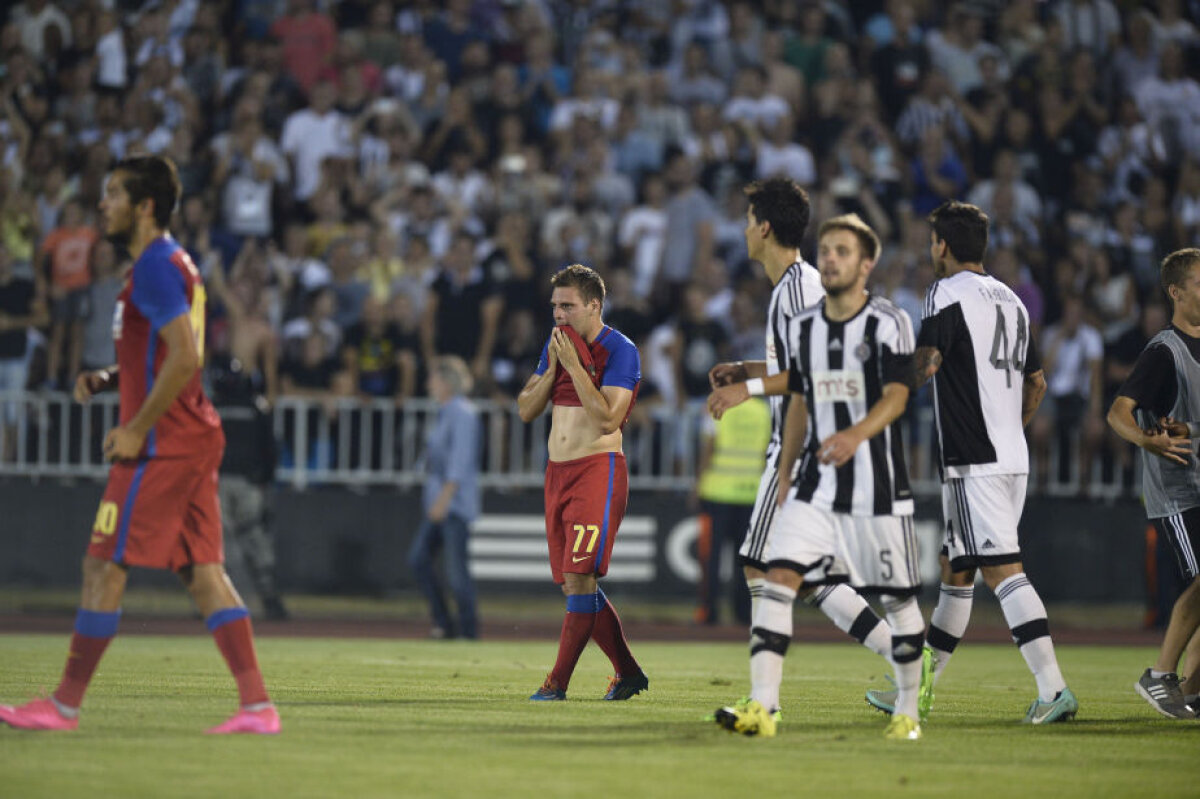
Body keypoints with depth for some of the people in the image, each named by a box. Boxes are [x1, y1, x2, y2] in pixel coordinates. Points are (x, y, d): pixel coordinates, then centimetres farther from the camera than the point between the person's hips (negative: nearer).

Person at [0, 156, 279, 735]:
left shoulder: (155, 268, -14)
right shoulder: (173, 263, 18)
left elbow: (184, 360, -22)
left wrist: (136, 428, -18)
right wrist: (107, 380, 14)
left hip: (159, 446, -10)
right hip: (195, 440, 10)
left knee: (104, 567, -4)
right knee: (203, 571, 5)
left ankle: (65, 704, 1)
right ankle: (257, 704, -2)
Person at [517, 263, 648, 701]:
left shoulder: (619, 351, -9)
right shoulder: (555, 346, 13)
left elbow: (608, 419, -19)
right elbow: (526, 410, 11)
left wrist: (574, 365, -17)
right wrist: (552, 368, -3)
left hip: (599, 469, -8)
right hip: (558, 471, 8)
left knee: (579, 578, -13)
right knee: (576, 585, 7)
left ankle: (557, 682, -12)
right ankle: (628, 673, 18)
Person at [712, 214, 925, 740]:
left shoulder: (889, 322, -5)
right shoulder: (802, 327, 11)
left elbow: (896, 398, -16)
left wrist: (857, 434, -34)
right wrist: (785, 474, 17)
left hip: (877, 485, -4)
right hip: (814, 483, 4)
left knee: (897, 598, 5)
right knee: (778, 578, -14)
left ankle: (907, 711, 22)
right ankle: (761, 707, -20)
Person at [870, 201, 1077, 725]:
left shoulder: (947, 292, -7)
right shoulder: (1011, 300, 18)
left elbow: (925, 364, -21)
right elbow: (1036, 382, 24)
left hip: (974, 464, -8)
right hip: (1013, 459, 8)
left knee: (1003, 570, -12)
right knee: (955, 572, 15)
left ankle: (1053, 689, -21)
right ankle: (918, 689, 22)